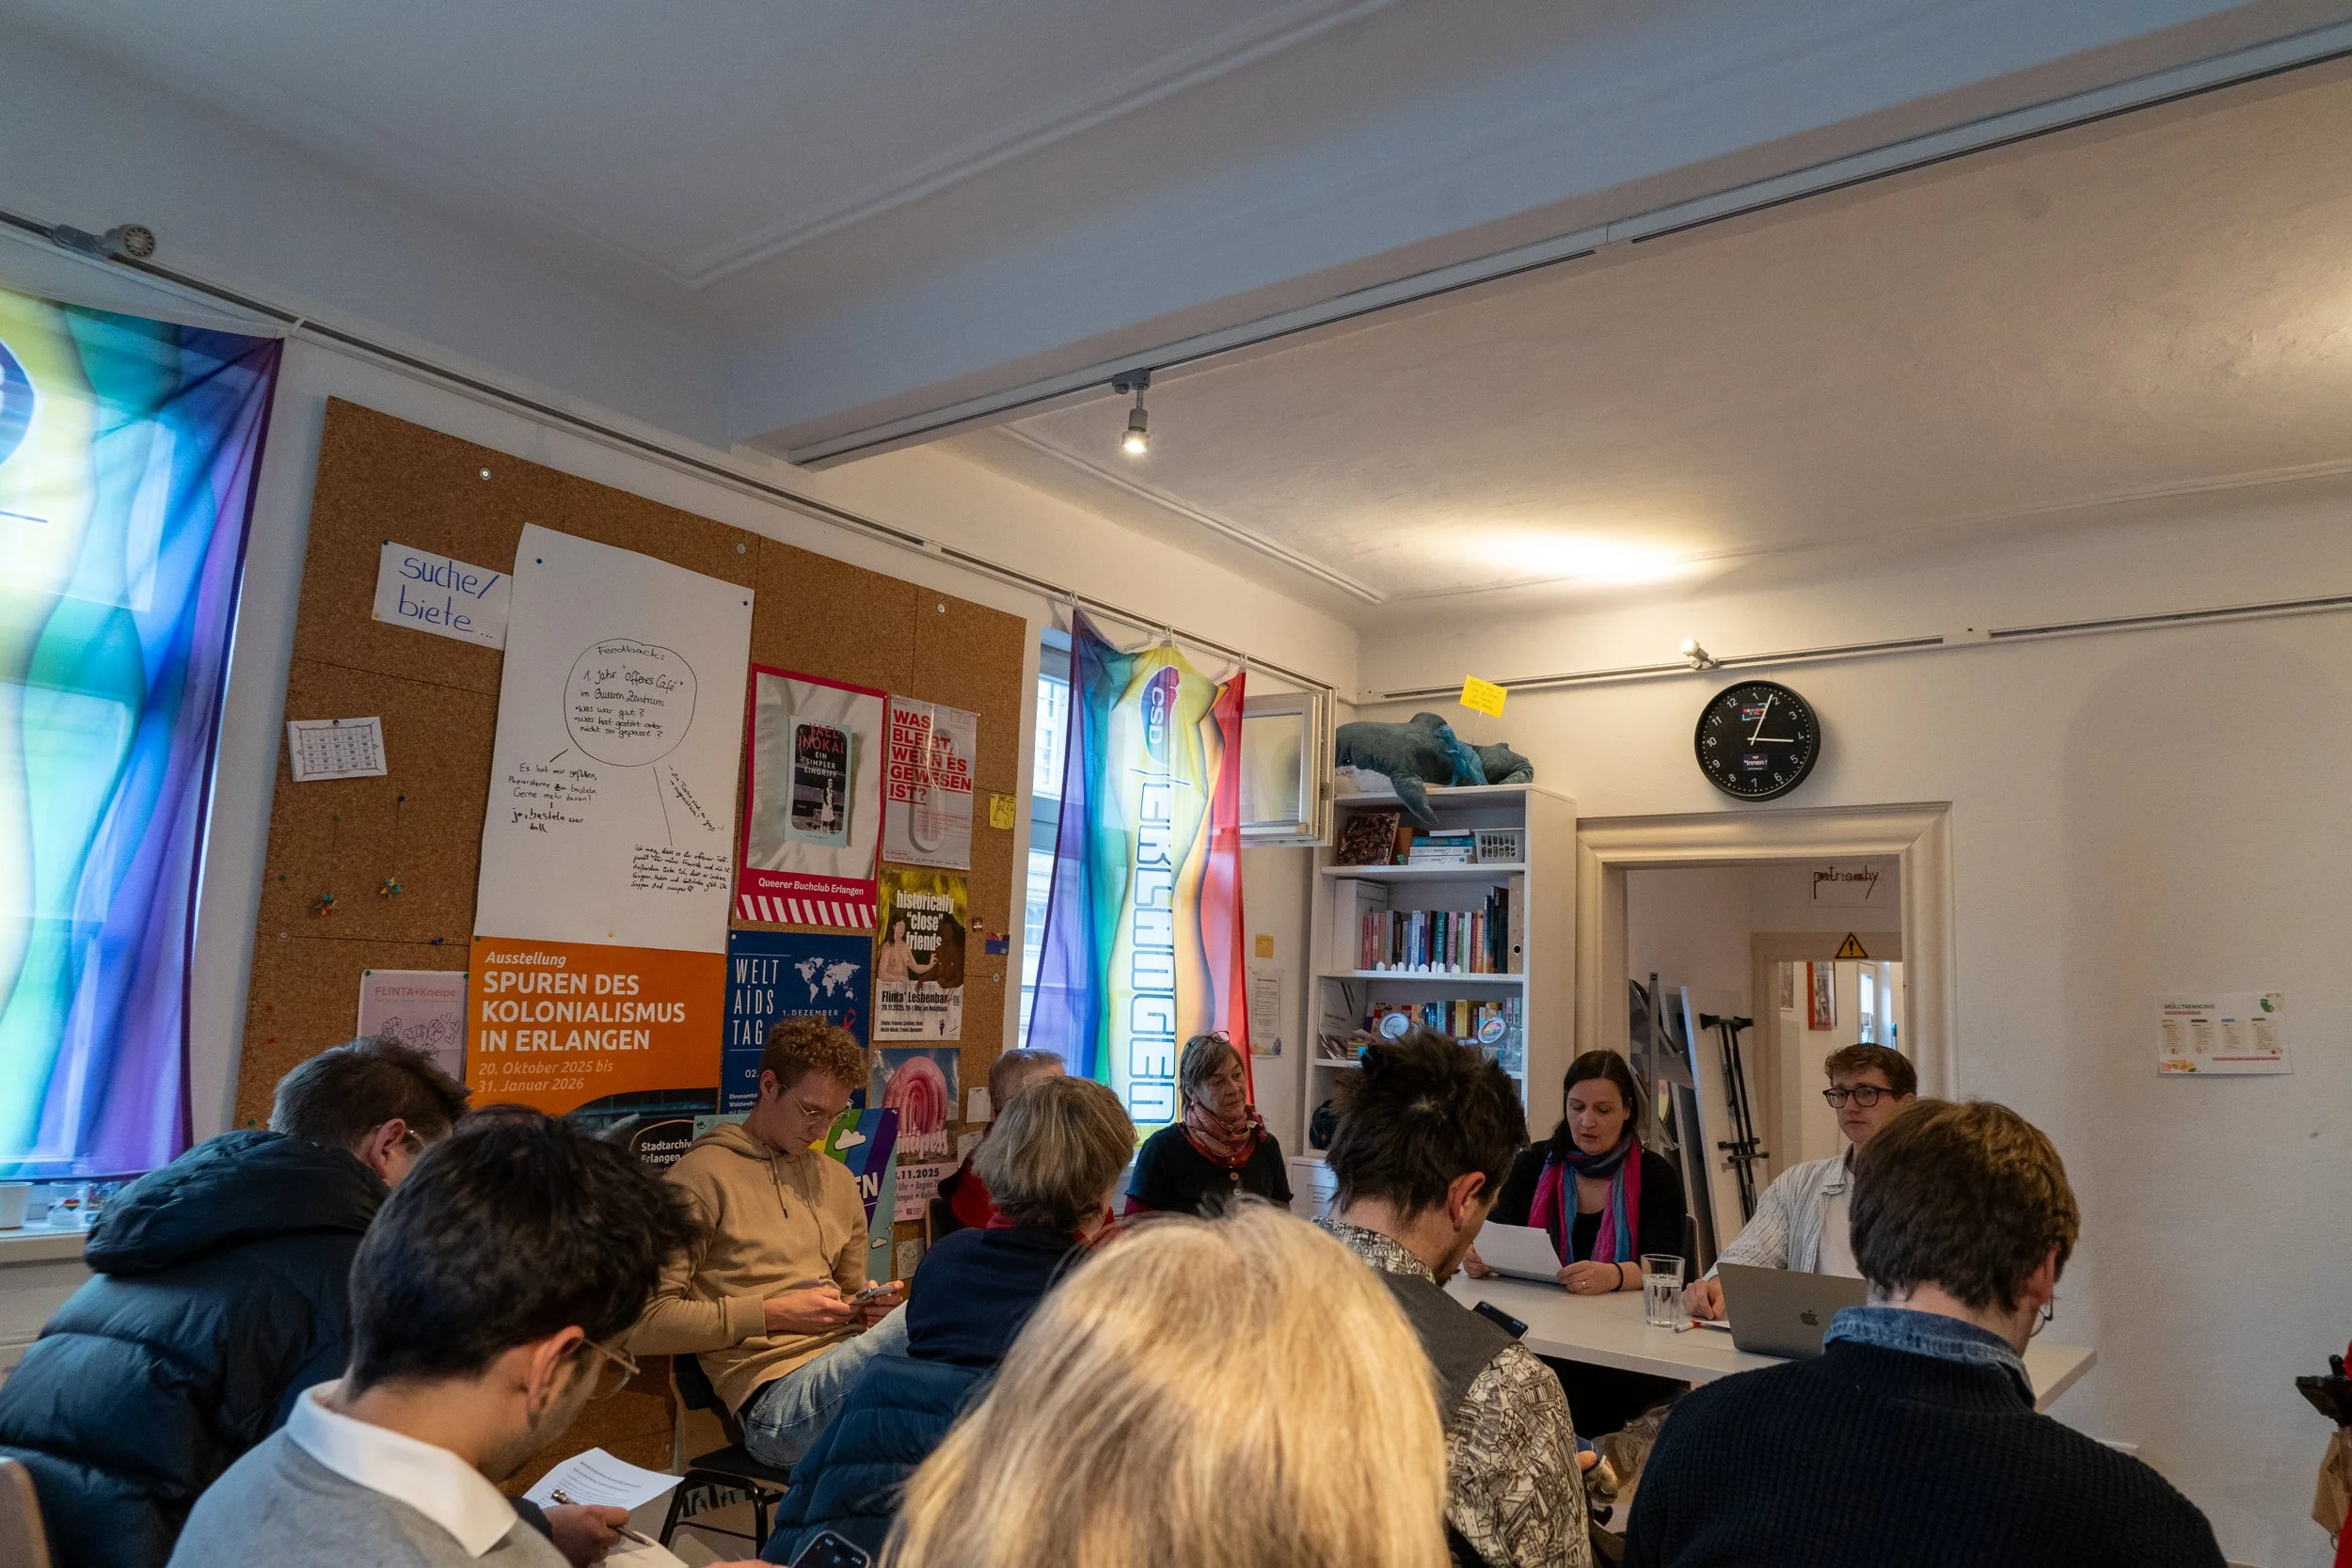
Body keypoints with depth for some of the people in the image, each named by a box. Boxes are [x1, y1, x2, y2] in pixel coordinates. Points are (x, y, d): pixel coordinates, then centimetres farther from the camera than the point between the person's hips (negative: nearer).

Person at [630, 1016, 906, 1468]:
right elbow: (646, 1323, -5)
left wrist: (867, 1307, 7)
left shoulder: (837, 1180, 23)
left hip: (844, 1370, 7)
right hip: (778, 1399, -6)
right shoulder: (703, 1174, 1)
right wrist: (774, 1313, -9)